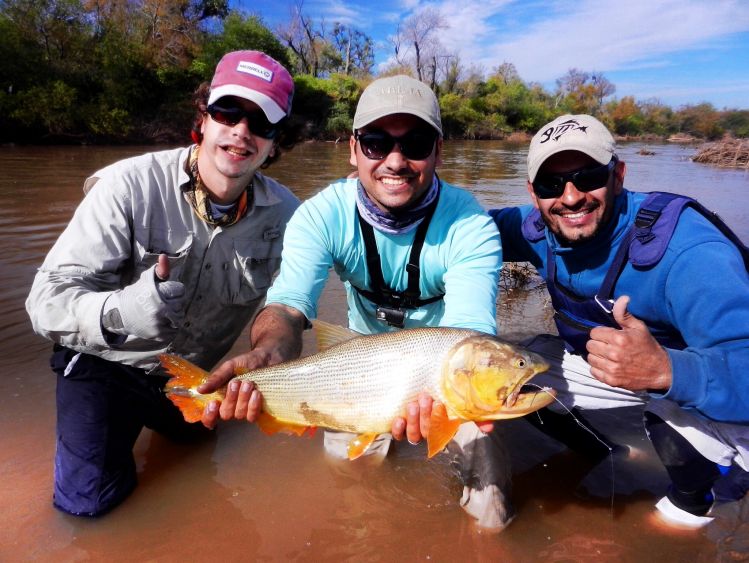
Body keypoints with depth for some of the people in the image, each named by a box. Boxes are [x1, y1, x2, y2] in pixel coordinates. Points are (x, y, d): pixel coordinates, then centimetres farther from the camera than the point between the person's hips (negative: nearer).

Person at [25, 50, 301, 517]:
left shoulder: (284, 212, -15)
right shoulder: (131, 185, -25)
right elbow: (48, 300, -28)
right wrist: (122, 313, -47)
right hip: (109, 367, -3)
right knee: (91, 500, -15)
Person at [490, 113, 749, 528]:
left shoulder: (686, 249, -35)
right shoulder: (539, 229, -16)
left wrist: (665, 371, -62)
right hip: (600, 358, 6)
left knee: (675, 417, -36)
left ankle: (691, 502, 2)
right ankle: (602, 456, 21)